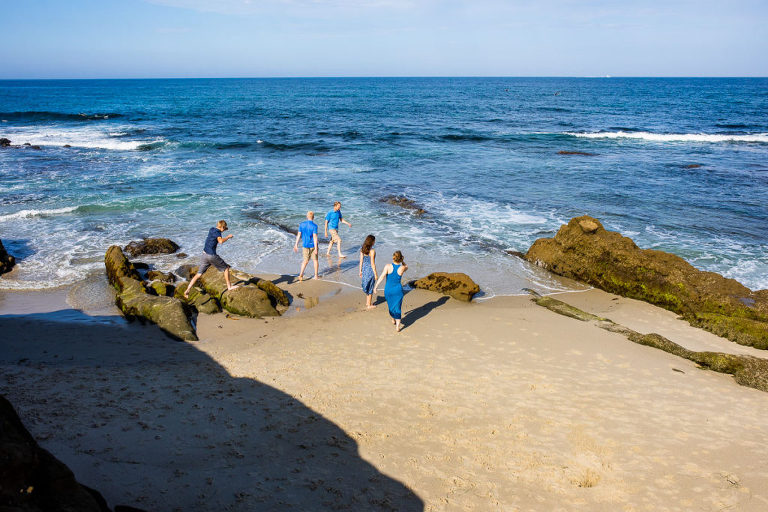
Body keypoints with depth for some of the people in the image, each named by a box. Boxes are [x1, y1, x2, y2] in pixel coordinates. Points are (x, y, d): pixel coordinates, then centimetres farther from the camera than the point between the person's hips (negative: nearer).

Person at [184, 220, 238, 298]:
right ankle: (229, 287, 15)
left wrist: (222, 230, 34)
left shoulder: (211, 229, 13)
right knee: (226, 268, 11)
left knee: (199, 274, 7)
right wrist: (228, 237, -17)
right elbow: (220, 241, -31)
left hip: (204, 254, 7)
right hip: (212, 256, -7)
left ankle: (187, 290, -1)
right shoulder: (217, 232, -11)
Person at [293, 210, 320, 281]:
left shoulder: (301, 224, -1)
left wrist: (296, 245, 7)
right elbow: (315, 237, -18)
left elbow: (299, 235, 1)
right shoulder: (314, 226, -14)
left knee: (305, 260, 11)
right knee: (315, 260, 11)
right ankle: (316, 276, 17)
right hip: (313, 245, -3)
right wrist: (315, 248, -18)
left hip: (305, 245, 3)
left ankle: (301, 275, -4)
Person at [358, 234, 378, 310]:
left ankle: (367, 302, 35)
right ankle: (369, 305, 17)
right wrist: (376, 274, -12)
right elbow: (372, 263, -19)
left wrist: (360, 271, 13)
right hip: (371, 270, -7)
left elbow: (361, 261, 4)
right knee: (370, 287, 8)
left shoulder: (362, 249, -2)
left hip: (364, 268, 7)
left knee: (367, 286, 23)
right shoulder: (372, 251, -21)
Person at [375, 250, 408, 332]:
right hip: (398, 290, -1)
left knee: (390, 305, 24)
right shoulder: (402, 268, -11)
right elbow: (406, 266, 15)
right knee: (397, 307, 10)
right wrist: (402, 261, 6)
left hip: (388, 290, 1)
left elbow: (382, 277, -20)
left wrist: (376, 286, -14)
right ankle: (398, 326, 7)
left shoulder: (388, 266, -16)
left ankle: (393, 320, 45)